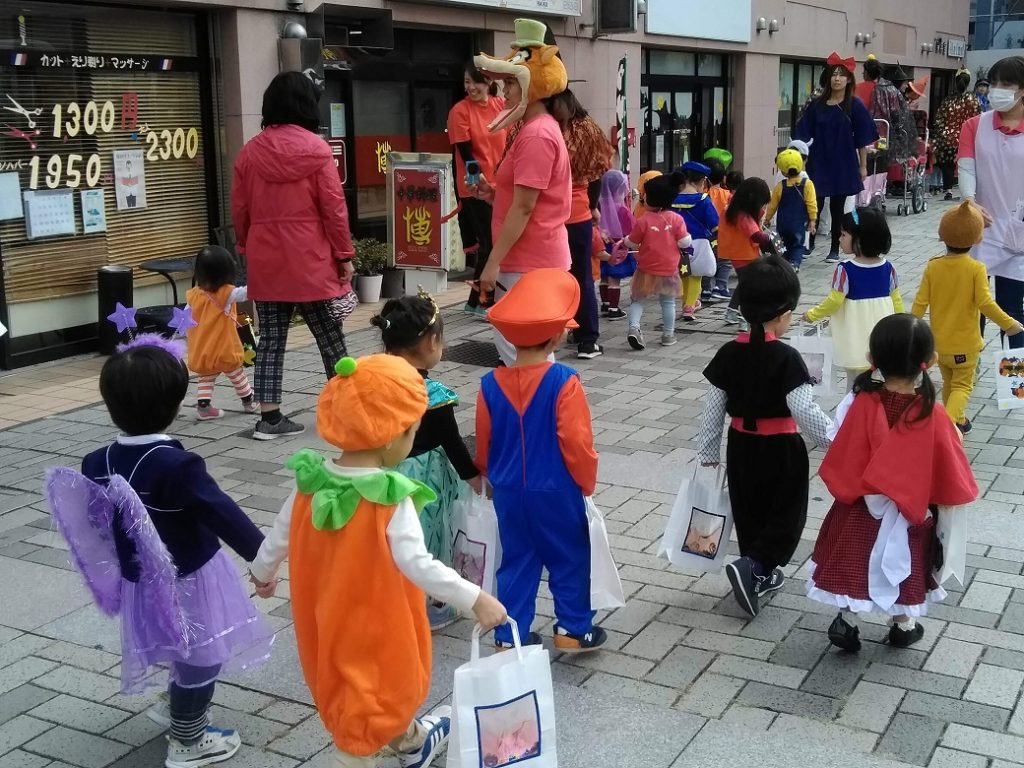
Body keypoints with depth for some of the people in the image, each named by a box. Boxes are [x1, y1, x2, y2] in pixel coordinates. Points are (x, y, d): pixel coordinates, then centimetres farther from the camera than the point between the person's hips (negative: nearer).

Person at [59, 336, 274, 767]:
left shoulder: (99, 463, -7)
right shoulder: (178, 467, -28)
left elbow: (98, 521, 7)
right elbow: (223, 514, -30)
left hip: (141, 581, 7)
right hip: (189, 580, -7)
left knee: (183, 649, 31)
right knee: (202, 656, 14)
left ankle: (174, 707, 53)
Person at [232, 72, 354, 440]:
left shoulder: (250, 151, 4)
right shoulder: (316, 148, -6)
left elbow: (239, 210, 7)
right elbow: (333, 207, -8)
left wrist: (248, 249, 20)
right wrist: (344, 255, -2)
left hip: (265, 261, 3)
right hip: (310, 260, -3)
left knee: (270, 340, 7)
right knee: (330, 337, 8)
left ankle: (269, 418, 6)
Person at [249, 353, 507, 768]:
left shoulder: (311, 481, -10)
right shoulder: (392, 499, -28)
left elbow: (279, 536, 2)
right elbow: (418, 565, -32)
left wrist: (262, 572, 21)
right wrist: (475, 599, -26)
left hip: (329, 624, 7)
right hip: (372, 628, -7)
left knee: (384, 689, 30)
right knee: (365, 711, 13)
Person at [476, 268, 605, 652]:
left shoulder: (491, 383, -6)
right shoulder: (564, 381, -19)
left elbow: (484, 443, 4)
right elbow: (576, 443, -18)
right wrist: (587, 483, -1)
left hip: (508, 492, 4)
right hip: (556, 492, -4)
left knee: (516, 560, 15)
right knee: (570, 558, 14)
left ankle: (510, 635, 20)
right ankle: (573, 630, 22)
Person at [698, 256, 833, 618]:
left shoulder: (728, 353, -5)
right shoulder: (786, 358, -20)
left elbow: (712, 409, 1)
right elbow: (806, 412, -21)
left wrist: (708, 453, 11)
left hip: (740, 447, 5)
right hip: (781, 450, -5)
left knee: (749, 514, 19)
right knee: (786, 516, 9)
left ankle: (761, 574, 31)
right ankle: (752, 566, -9)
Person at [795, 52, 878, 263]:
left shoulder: (854, 106, -2)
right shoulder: (817, 105, 2)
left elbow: (862, 139, 0)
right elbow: (804, 134, 5)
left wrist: (863, 166, -1)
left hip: (843, 164, -1)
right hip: (818, 163, 1)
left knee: (837, 208, 6)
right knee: (814, 205, 0)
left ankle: (834, 250, 16)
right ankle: (809, 243, 16)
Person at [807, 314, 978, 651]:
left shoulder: (860, 404, -21)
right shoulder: (932, 415, -20)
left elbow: (840, 462, -14)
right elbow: (949, 471, -9)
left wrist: (847, 489, 4)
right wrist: (944, 501, 9)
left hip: (861, 509, -1)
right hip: (911, 512, 1)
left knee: (856, 562, 18)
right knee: (905, 563, 21)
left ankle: (846, 621, 18)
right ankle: (904, 625, 36)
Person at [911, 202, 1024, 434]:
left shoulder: (932, 267, -8)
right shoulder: (976, 269, -16)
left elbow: (921, 303, -7)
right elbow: (984, 302, -21)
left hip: (939, 341, 3)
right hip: (966, 343, -3)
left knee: (949, 382, 22)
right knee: (962, 386, 7)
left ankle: (957, 420, 37)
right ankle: (949, 422, -15)